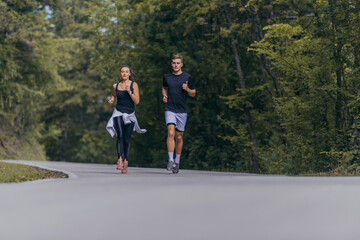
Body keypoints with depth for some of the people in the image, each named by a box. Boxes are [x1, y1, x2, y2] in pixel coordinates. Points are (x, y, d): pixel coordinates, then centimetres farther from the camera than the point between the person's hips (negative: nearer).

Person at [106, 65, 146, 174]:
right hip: (118, 112, 0)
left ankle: (126, 160, 22)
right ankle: (119, 159, -21)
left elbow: (137, 101, -8)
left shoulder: (134, 85, -2)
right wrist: (111, 100, 4)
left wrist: (129, 91, -19)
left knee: (126, 139, 2)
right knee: (120, 135, -22)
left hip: (130, 114, 0)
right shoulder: (116, 86, 5)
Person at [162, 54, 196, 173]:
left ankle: (177, 161, 22)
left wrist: (187, 89, -13)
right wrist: (164, 96, 6)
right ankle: (170, 160, -18)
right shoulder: (167, 77, 7)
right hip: (170, 109, 0)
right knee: (171, 133, -18)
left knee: (179, 137, 7)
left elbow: (193, 93, 9)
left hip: (182, 111, 0)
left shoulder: (187, 77, 2)